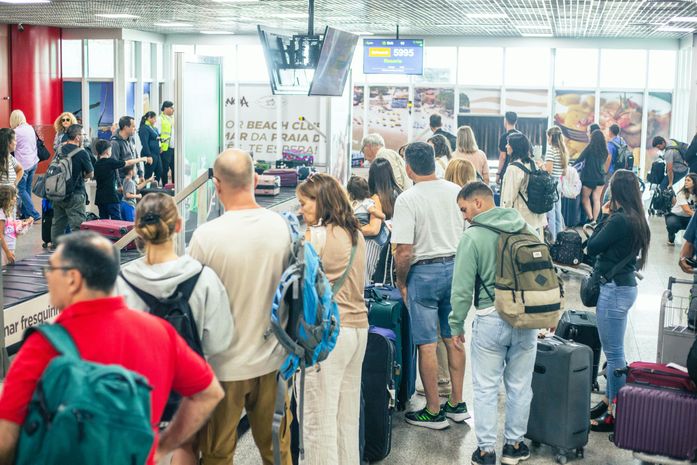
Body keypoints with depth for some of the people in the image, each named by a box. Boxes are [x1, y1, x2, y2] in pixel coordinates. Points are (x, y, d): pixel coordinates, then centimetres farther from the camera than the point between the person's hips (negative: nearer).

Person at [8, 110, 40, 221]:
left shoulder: (16, 132, -13)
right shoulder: (30, 128, 8)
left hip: (23, 164, -7)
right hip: (33, 162, 7)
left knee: (21, 190, -1)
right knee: (27, 188, 13)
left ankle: (34, 214, -7)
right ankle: (25, 213, 18)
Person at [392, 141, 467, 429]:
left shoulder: (407, 200, -15)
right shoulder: (455, 192, 1)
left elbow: (404, 251, -18)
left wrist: (401, 282, -3)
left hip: (424, 272, -5)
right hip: (456, 266, 6)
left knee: (427, 344, 3)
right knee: (453, 338, 15)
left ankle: (433, 412, 11)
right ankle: (457, 404, 24)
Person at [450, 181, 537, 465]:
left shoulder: (472, 238, -12)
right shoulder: (526, 230, 3)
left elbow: (462, 289, -12)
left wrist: (457, 326, -2)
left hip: (490, 320, -4)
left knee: (486, 388, 7)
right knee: (520, 386, 14)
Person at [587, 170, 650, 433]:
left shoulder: (619, 220, -20)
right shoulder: (637, 219, 7)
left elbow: (592, 247, -13)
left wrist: (604, 216, -5)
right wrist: (609, 217, 5)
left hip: (614, 289, -10)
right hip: (625, 285, 10)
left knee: (614, 352, -2)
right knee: (613, 351, 18)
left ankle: (615, 414, 5)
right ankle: (609, 400, 30)